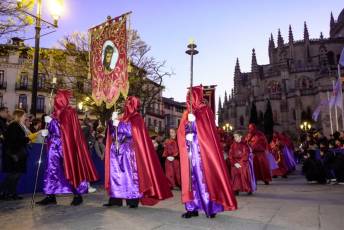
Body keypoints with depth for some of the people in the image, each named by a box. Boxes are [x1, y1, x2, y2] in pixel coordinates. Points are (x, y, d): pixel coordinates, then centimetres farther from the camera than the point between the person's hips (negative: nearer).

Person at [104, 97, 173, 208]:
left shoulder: (137, 119, 0)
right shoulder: (122, 118, 17)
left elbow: (132, 132, -13)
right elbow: (113, 133, 14)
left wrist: (119, 125, -12)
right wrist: (113, 121, -1)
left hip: (129, 151, -6)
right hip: (117, 151, 6)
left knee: (131, 174, -6)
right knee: (115, 174, 5)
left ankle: (133, 200, -1)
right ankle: (115, 199, 11)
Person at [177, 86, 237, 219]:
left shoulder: (206, 110, 2)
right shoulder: (187, 113, 17)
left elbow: (209, 130, -8)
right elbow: (181, 132, 8)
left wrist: (194, 120, -12)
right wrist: (187, 135, -11)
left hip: (203, 149, -5)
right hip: (189, 151, 5)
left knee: (205, 175, -5)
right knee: (191, 177, 3)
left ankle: (211, 207, 3)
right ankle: (193, 208, 7)